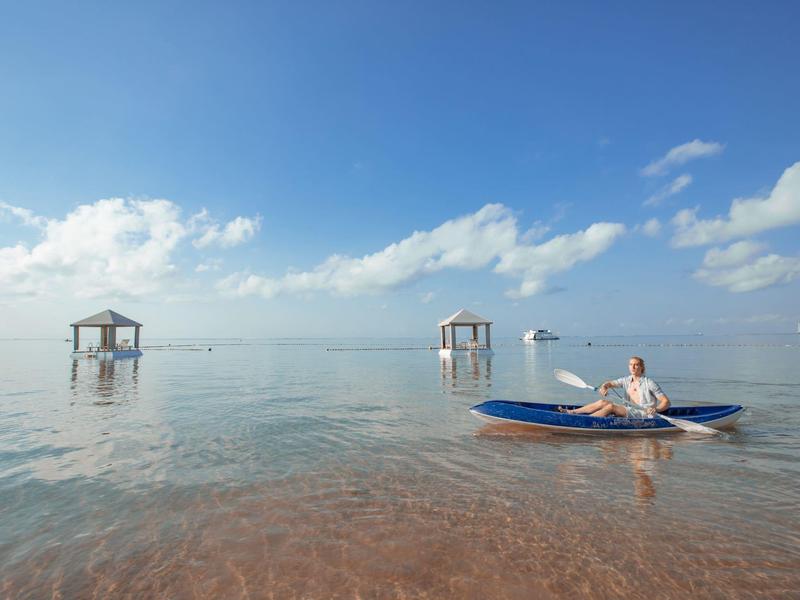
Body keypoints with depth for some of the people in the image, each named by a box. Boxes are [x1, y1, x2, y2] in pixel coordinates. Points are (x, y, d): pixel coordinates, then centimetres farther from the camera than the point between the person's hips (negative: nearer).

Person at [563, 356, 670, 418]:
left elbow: (666, 402, -8)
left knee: (611, 406, -27)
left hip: (644, 414, -6)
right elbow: (610, 383, 16)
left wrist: (656, 409, -29)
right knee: (603, 402, -13)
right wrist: (604, 387, -9)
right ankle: (572, 412, -15)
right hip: (629, 410, 6)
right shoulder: (627, 380, 10)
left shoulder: (649, 383, -7)